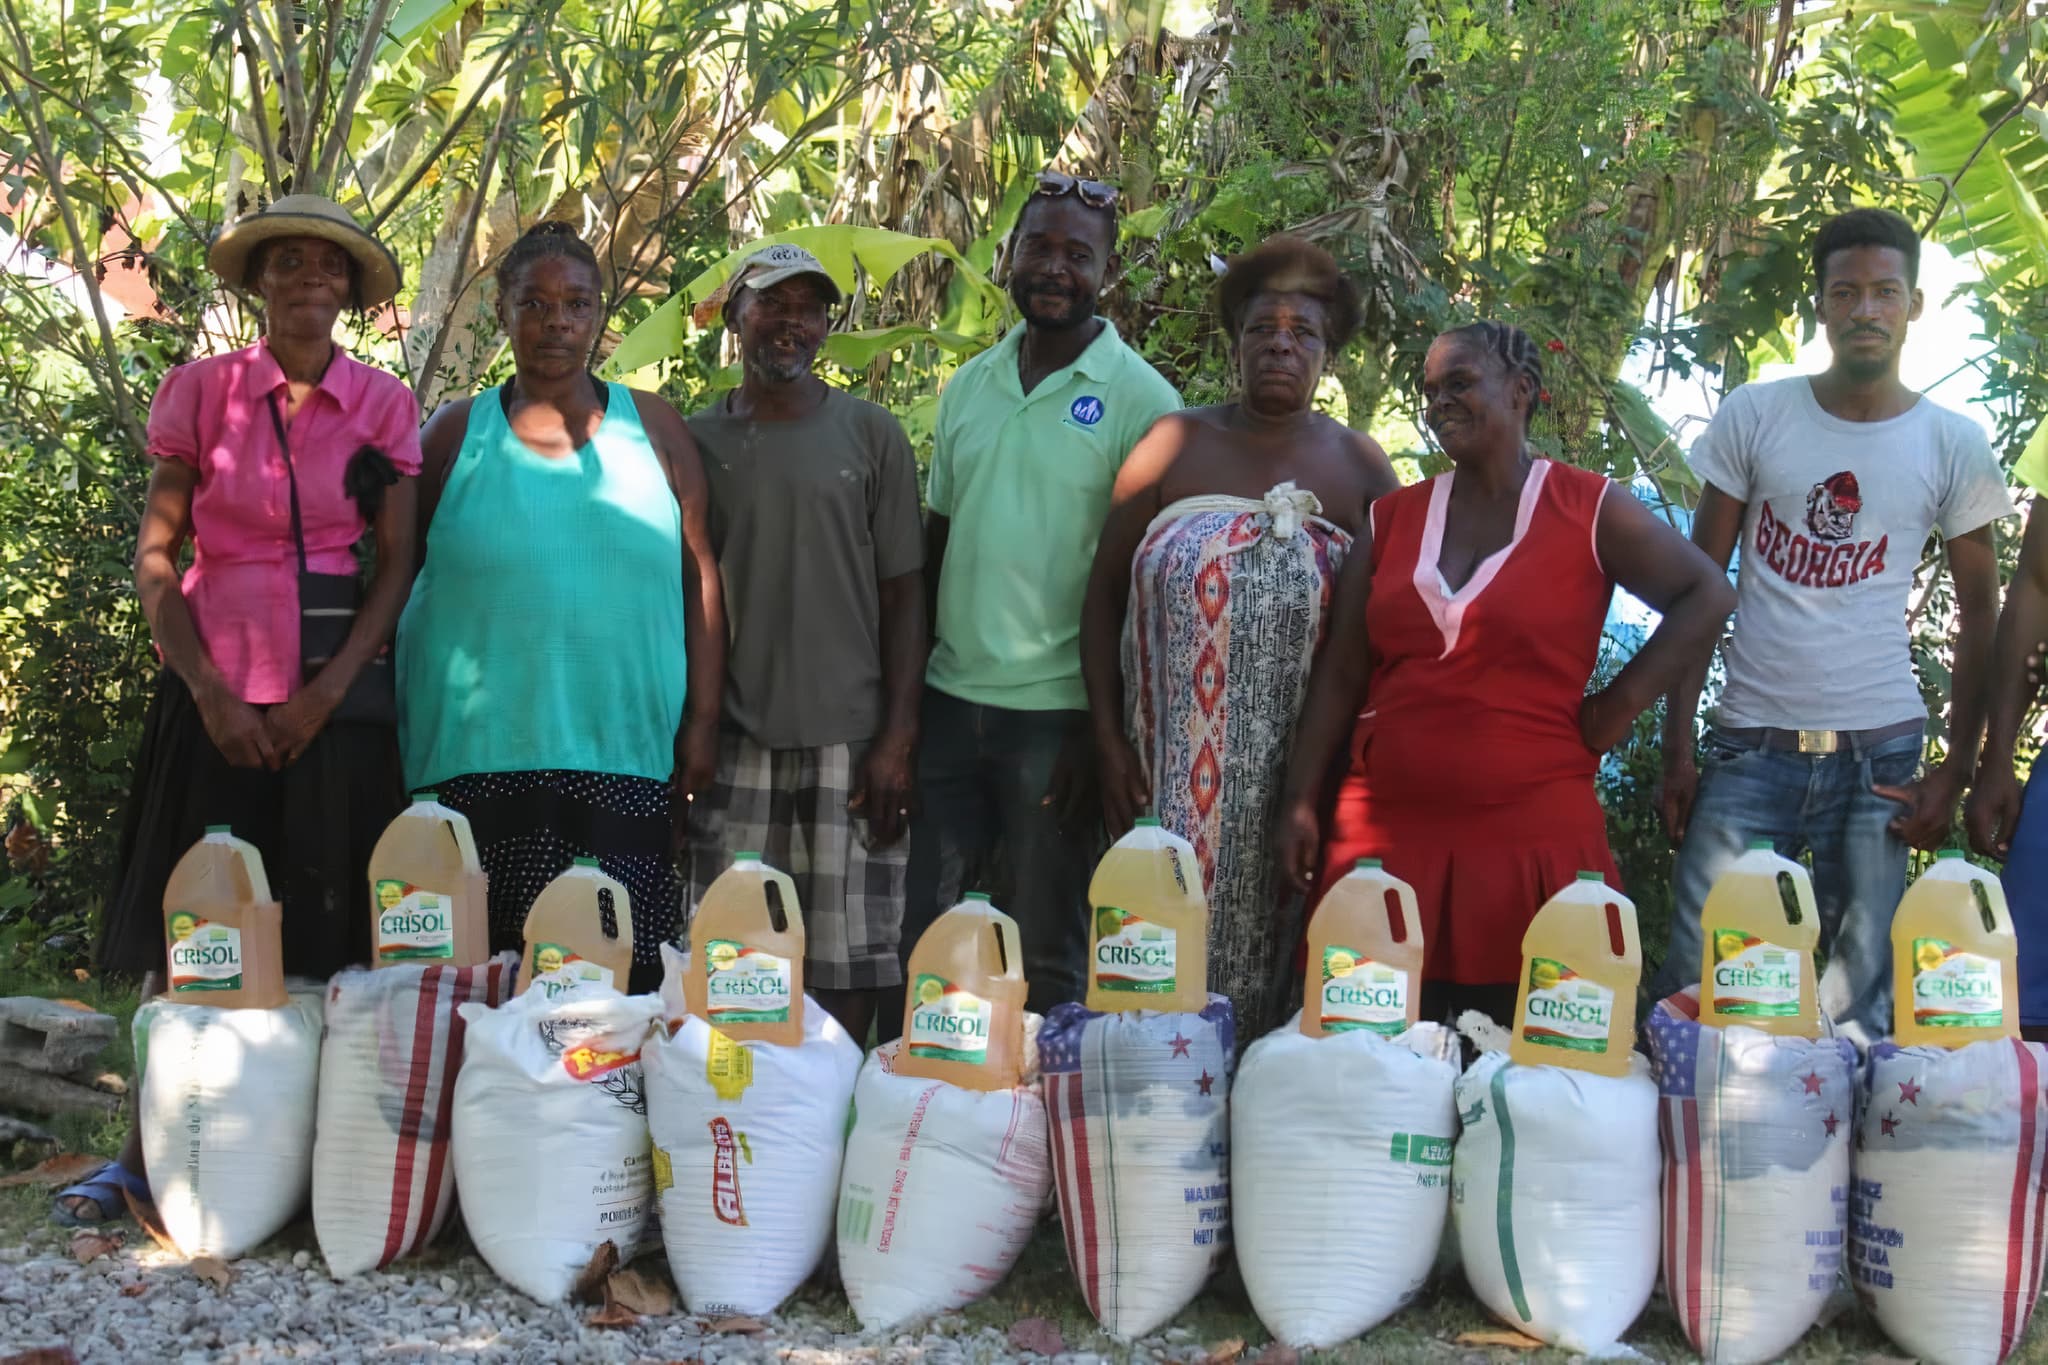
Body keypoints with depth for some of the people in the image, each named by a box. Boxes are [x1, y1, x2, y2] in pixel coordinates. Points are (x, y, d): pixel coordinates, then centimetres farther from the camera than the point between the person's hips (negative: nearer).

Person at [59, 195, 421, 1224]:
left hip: (336, 698, 0)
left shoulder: (383, 405, 4)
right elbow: (155, 553, 2)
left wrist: (326, 693, -8)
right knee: (184, 936, 2)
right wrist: (209, 692, -7)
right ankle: (147, 1156, 11)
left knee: (325, 932, 2)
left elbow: (399, 564, 2)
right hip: (216, 689, 0)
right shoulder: (201, 390, 4)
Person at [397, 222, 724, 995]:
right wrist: (407, 729, 8)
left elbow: (699, 580, 8)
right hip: (480, 755, 0)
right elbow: (402, 581, 12)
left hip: (626, 758, 0)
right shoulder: (455, 436, 8)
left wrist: (703, 719, 2)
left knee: (620, 980, -4)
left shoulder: (652, 429, 9)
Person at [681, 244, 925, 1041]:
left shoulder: (872, 436, 4)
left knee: (849, 961, 0)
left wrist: (897, 739, -5)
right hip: (734, 740, 1)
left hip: (850, 740, -1)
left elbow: (903, 594, 3)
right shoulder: (697, 440, 8)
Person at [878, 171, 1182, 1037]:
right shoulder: (969, 386, 11)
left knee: (1045, 956, 6)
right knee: (917, 936, 11)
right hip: (950, 699, 5)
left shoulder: (1139, 400, -6)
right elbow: (934, 546, 14)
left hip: (1058, 711, -5)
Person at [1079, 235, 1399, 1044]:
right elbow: (1104, 593, 6)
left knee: (1270, 943, 2)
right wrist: (1109, 741, -1)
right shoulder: (1176, 446, 6)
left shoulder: (1361, 468, 7)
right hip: (1173, 765, 0)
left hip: (1300, 774, 0)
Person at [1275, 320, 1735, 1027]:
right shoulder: (1392, 519, 12)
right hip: (1388, 830, 3)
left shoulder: (1591, 510, 3)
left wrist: (1621, 702, -3)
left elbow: (1706, 596, 3)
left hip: (1532, 834, -3)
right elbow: (1341, 672, 12)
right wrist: (1300, 799, 7)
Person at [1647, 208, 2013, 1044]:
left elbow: (1979, 617, 9)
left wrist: (1957, 770, 1)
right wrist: (1677, 747, 0)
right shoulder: (1753, 418, 3)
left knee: (1863, 1005, 5)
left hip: (1879, 755, 1)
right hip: (1748, 748, 0)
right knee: (1695, 981, -3)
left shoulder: (1953, 446, 4)